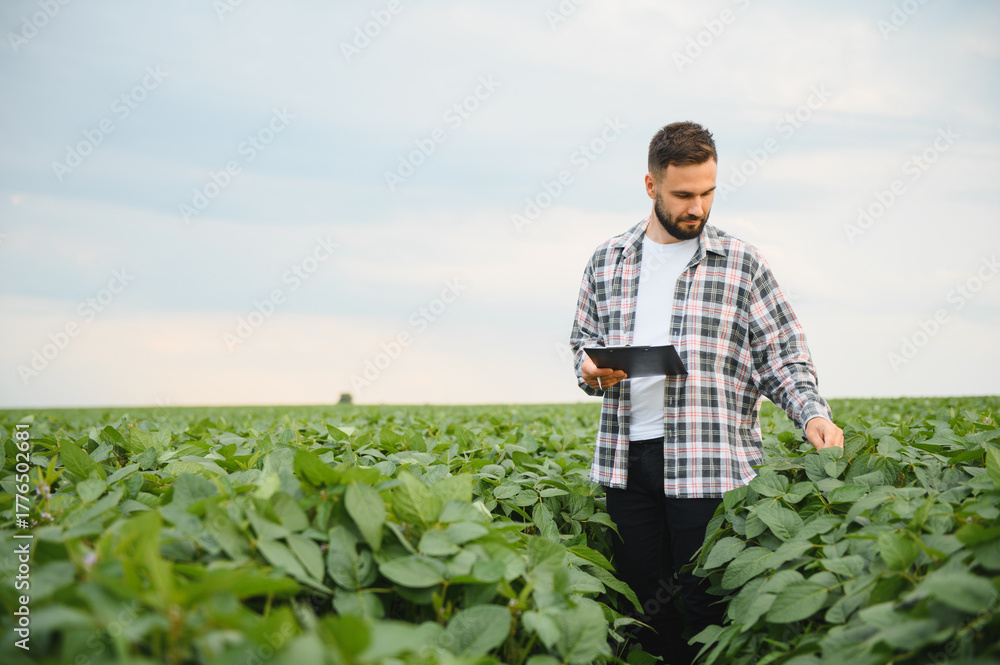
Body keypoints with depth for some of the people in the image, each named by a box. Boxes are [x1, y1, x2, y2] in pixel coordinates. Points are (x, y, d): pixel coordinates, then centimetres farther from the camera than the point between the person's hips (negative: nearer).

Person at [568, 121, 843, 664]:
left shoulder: (741, 263, 3)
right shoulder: (607, 261, 11)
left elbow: (783, 357, 2)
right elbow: (583, 340, 21)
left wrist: (813, 414, -15)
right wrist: (589, 369, -2)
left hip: (711, 464, -3)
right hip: (627, 460, 3)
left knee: (706, 609, 0)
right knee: (643, 605, 10)